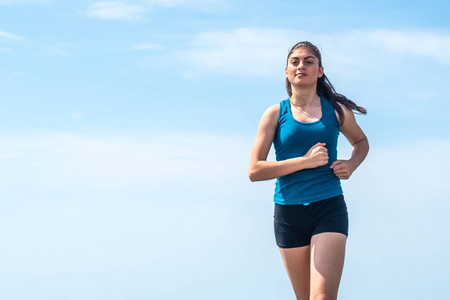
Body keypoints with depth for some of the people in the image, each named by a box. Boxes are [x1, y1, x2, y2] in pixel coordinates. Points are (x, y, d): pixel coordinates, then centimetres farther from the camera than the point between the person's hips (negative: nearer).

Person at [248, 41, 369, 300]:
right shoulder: (276, 114, 2)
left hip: (329, 210, -1)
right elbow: (255, 171, -4)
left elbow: (361, 142, 26)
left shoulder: (336, 110, 5)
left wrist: (351, 164, 2)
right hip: (289, 213, 1)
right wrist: (305, 161, -13)